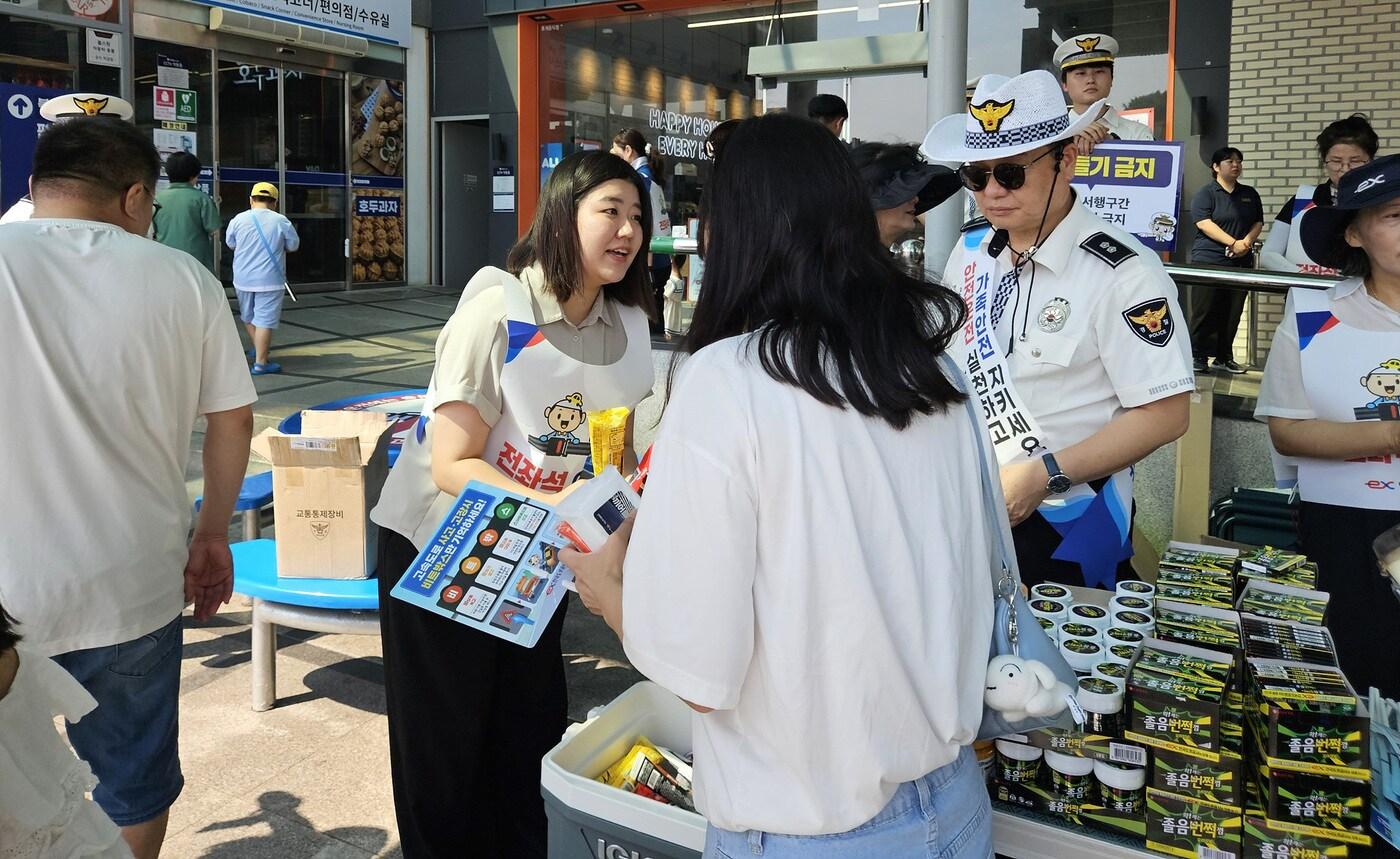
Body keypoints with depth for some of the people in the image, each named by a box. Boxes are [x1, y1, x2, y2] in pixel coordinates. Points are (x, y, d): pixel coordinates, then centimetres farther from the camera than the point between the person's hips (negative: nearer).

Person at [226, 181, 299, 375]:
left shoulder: (238, 219, -3)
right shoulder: (281, 221, -10)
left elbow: (230, 243, 11)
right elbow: (294, 245, 3)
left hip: (243, 279, 3)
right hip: (269, 280, -3)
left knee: (248, 316, 23)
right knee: (264, 320, -1)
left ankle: (258, 349, 38)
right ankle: (260, 363, -2)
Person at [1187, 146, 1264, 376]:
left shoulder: (1250, 194, 16)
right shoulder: (1205, 193, -1)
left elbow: (1258, 223, 14)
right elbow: (1204, 223, -12)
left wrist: (1246, 242, -7)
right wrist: (1233, 242, -18)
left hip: (1241, 262, 5)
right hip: (1209, 260, -5)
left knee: (1232, 312, 6)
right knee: (1206, 311, -4)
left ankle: (1224, 357, 13)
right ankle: (1198, 356, 2)